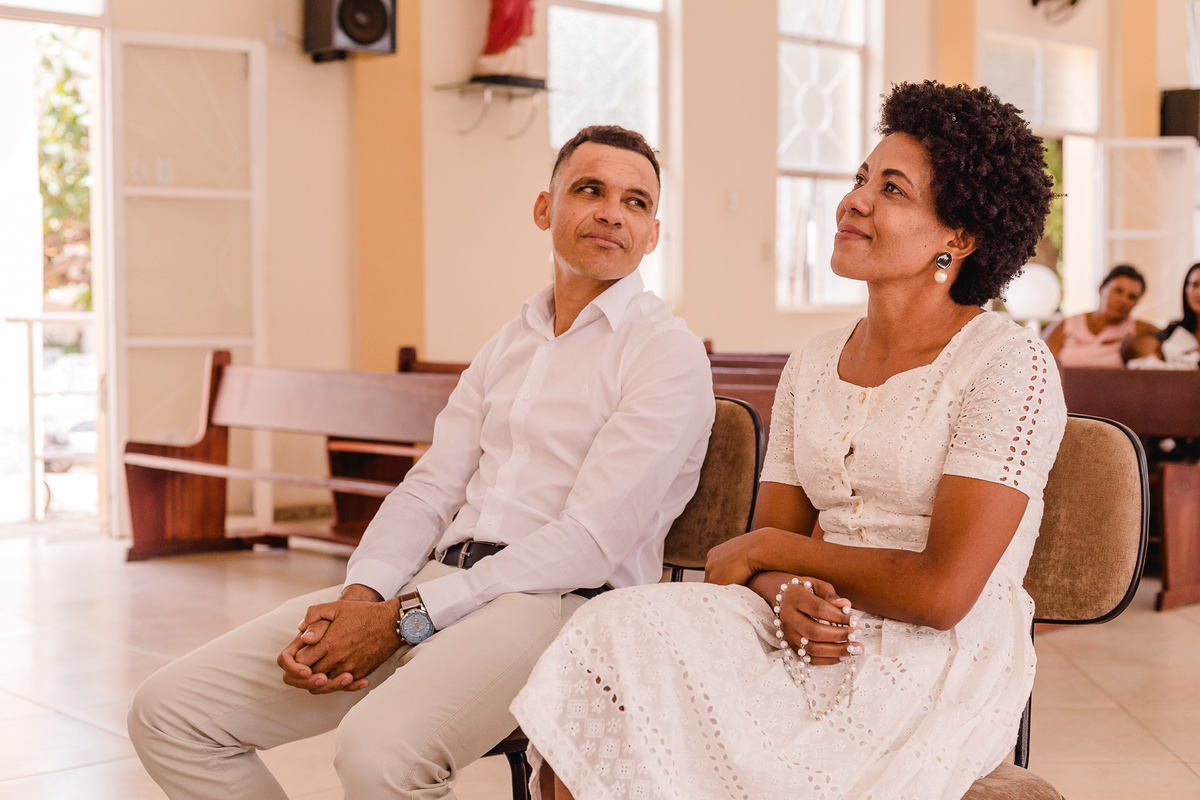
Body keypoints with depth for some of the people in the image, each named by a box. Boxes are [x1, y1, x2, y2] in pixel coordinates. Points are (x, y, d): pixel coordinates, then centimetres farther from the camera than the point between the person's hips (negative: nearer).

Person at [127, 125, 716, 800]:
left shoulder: (668, 353, -1)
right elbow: (430, 490, 15)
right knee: (170, 711, -4)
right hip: (439, 579, 7)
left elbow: (592, 541, -11)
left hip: (558, 603, -7)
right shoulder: (507, 348, 22)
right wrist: (360, 596, -7)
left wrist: (405, 619, -14)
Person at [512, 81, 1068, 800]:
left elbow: (942, 591, -15)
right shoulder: (814, 365, 13)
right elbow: (768, 546, 12)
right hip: (817, 644, 6)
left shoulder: (1009, 362, -7)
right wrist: (786, 594, -13)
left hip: (942, 669, -6)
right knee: (621, 627, -23)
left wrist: (768, 551, -5)